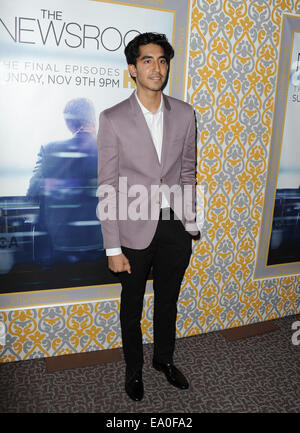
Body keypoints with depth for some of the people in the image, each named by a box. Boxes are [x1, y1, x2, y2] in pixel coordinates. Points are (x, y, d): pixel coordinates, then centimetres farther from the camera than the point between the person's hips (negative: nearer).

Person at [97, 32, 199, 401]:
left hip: (175, 227, 3)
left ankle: (164, 358, 46)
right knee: (132, 307, 17)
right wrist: (113, 248, -12)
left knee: (168, 301, 21)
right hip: (135, 231, -3)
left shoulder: (184, 114, 1)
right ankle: (134, 368, 42)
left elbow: (188, 171, 9)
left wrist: (190, 221, 8)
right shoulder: (113, 119, -10)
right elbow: (108, 188, -10)